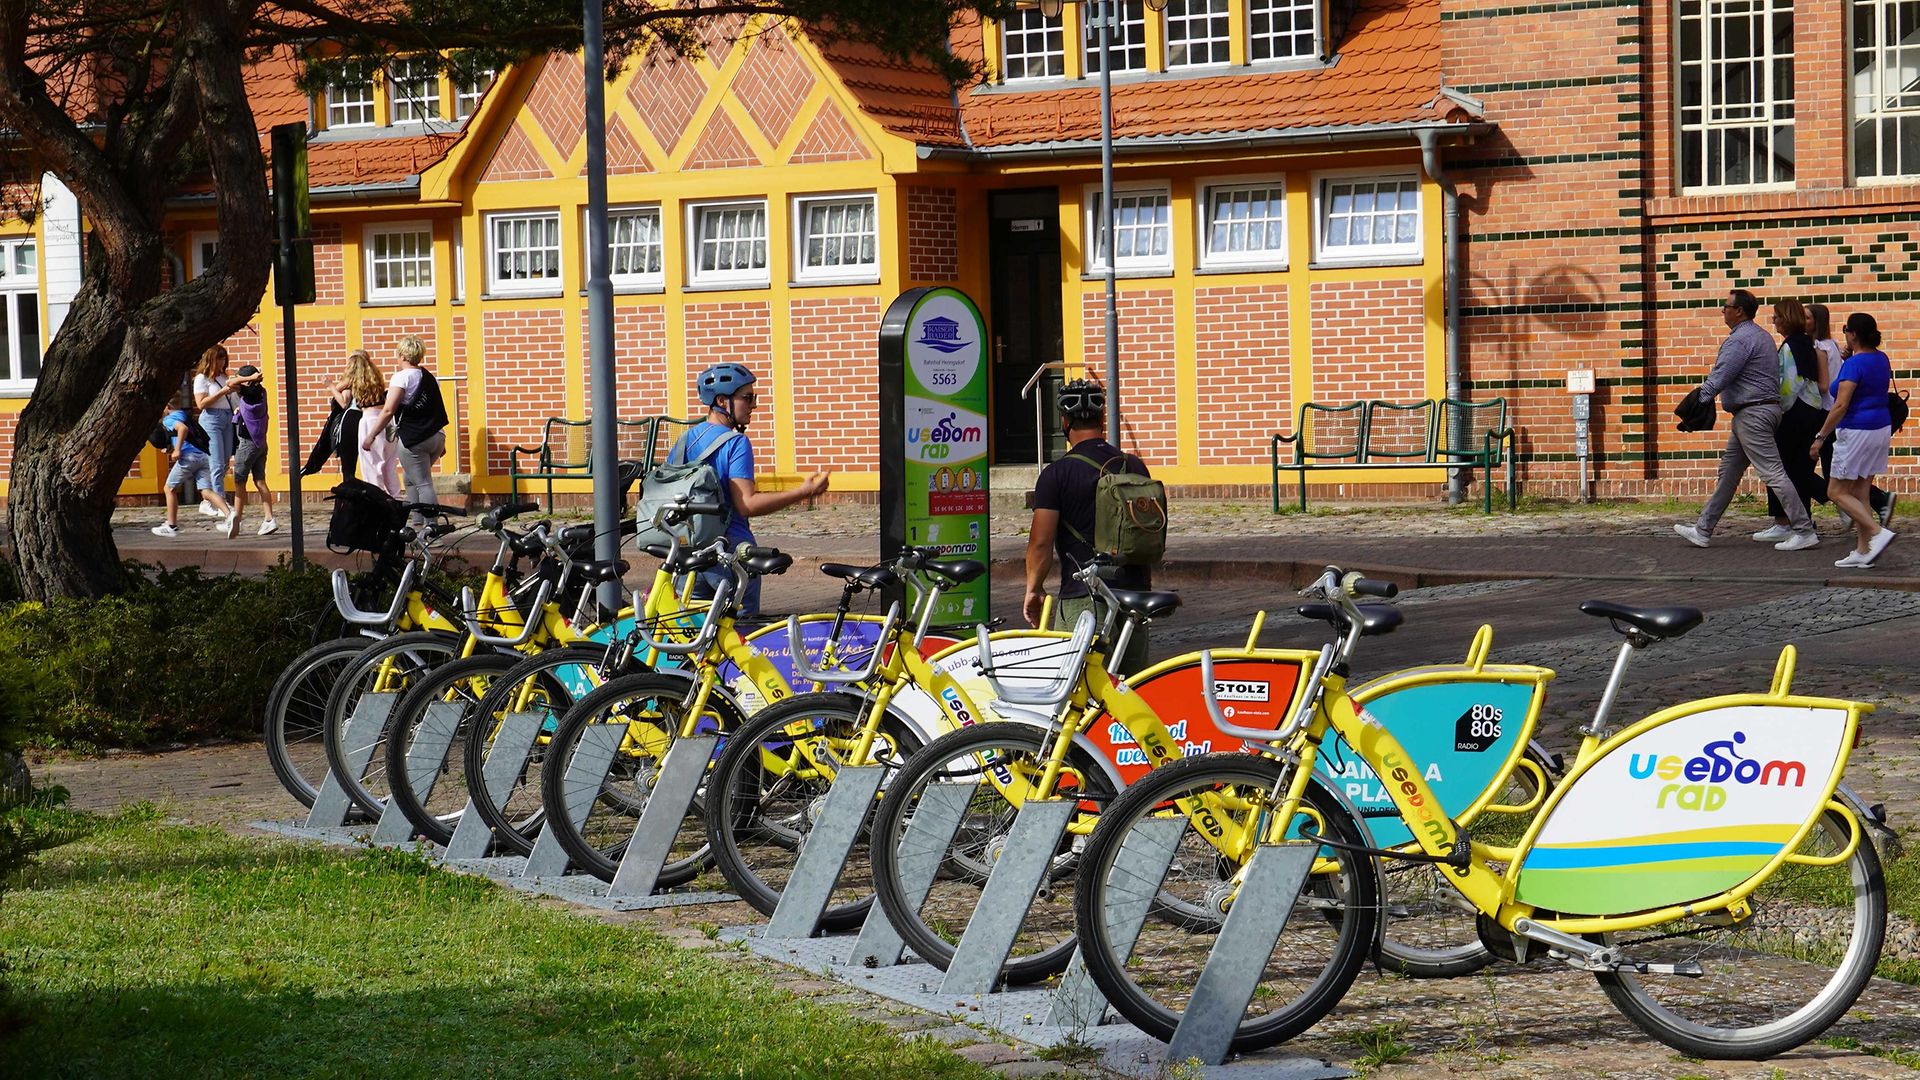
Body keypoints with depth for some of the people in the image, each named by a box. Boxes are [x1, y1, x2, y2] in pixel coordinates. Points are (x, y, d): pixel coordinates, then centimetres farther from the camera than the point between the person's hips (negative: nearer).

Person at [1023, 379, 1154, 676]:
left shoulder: (1057, 474, -8)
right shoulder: (1135, 466, 8)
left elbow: (1041, 542, -11)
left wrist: (1034, 589, 4)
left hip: (1082, 597, -5)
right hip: (1135, 592, 6)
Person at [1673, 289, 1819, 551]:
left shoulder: (1740, 339, -15)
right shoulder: (1761, 336, 18)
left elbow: (1720, 377, -20)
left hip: (1751, 413, -11)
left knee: (1772, 473, -10)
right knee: (1728, 473, 14)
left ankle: (1804, 532, -11)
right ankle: (1702, 530, 18)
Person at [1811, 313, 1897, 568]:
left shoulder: (1853, 364, -18)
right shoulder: (1882, 359, 8)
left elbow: (1840, 407, -23)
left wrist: (1820, 437, -18)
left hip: (1857, 431, -9)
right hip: (1882, 428, 9)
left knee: (1838, 492, 0)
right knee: (1860, 492, 12)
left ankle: (1878, 532, -15)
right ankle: (1862, 552, 9)